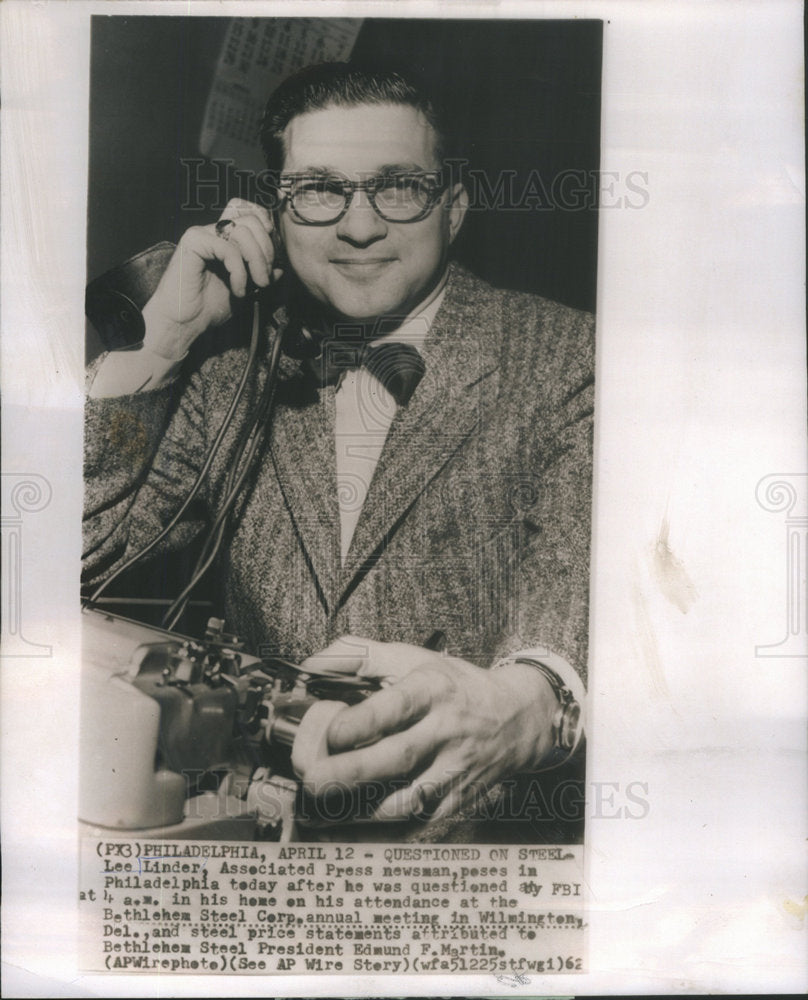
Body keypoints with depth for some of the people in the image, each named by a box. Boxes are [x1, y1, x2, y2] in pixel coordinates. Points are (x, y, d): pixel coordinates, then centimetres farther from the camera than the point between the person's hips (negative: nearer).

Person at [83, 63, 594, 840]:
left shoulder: (560, 354, -2)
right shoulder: (229, 368, 9)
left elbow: (579, 558, -17)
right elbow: (85, 549, 6)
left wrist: (523, 700, -40)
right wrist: (159, 340, -4)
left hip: (482, 812, -5)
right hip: (261, 812, 5)